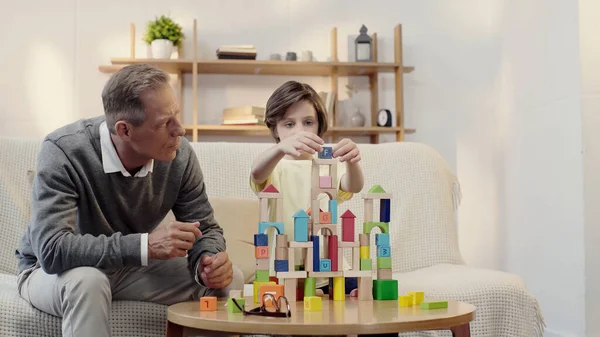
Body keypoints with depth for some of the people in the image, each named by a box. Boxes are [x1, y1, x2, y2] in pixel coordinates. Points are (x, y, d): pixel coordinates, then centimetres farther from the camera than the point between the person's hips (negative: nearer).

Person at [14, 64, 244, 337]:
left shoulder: (179, 154, -17)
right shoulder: (63, 152, -29)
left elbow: (205, 229, -6)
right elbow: (52, 251, -37)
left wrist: (209, 260, -30)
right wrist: (146, 245, -43)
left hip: (131, 267, 4)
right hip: (52, 271, -4)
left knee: (228, 280, -12)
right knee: (87, 281, -39)